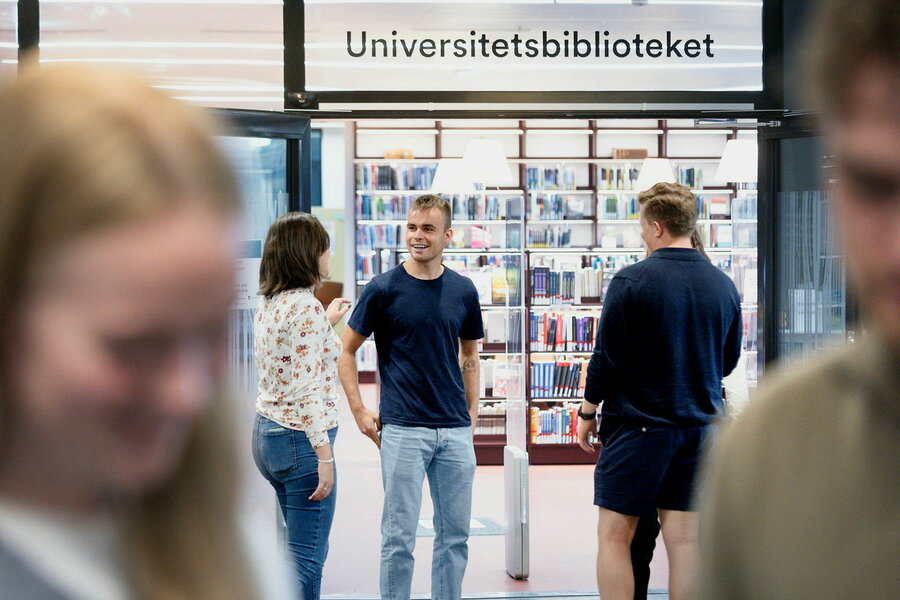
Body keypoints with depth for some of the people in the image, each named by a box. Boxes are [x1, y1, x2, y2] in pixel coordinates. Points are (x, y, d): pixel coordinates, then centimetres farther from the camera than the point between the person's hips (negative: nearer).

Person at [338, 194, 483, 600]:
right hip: (402, 430, -3)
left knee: (455, 533, 9)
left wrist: (472, 410, 9)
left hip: (455, 430, 4)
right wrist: (359, 410, -3)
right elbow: (347, 350, 3)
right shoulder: (383, 289, -4)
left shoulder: (463, 290, 6)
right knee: (399, 535, 0)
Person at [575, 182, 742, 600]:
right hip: (699, 428, 5)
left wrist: (587, 413, 3)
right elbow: (728, 360, 14)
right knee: (685, 539, 8)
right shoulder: (723, 286, 3)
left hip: (637, 426, -5)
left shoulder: (630, 281, -12)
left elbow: (606, 358, -10)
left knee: (614, 537, 4)